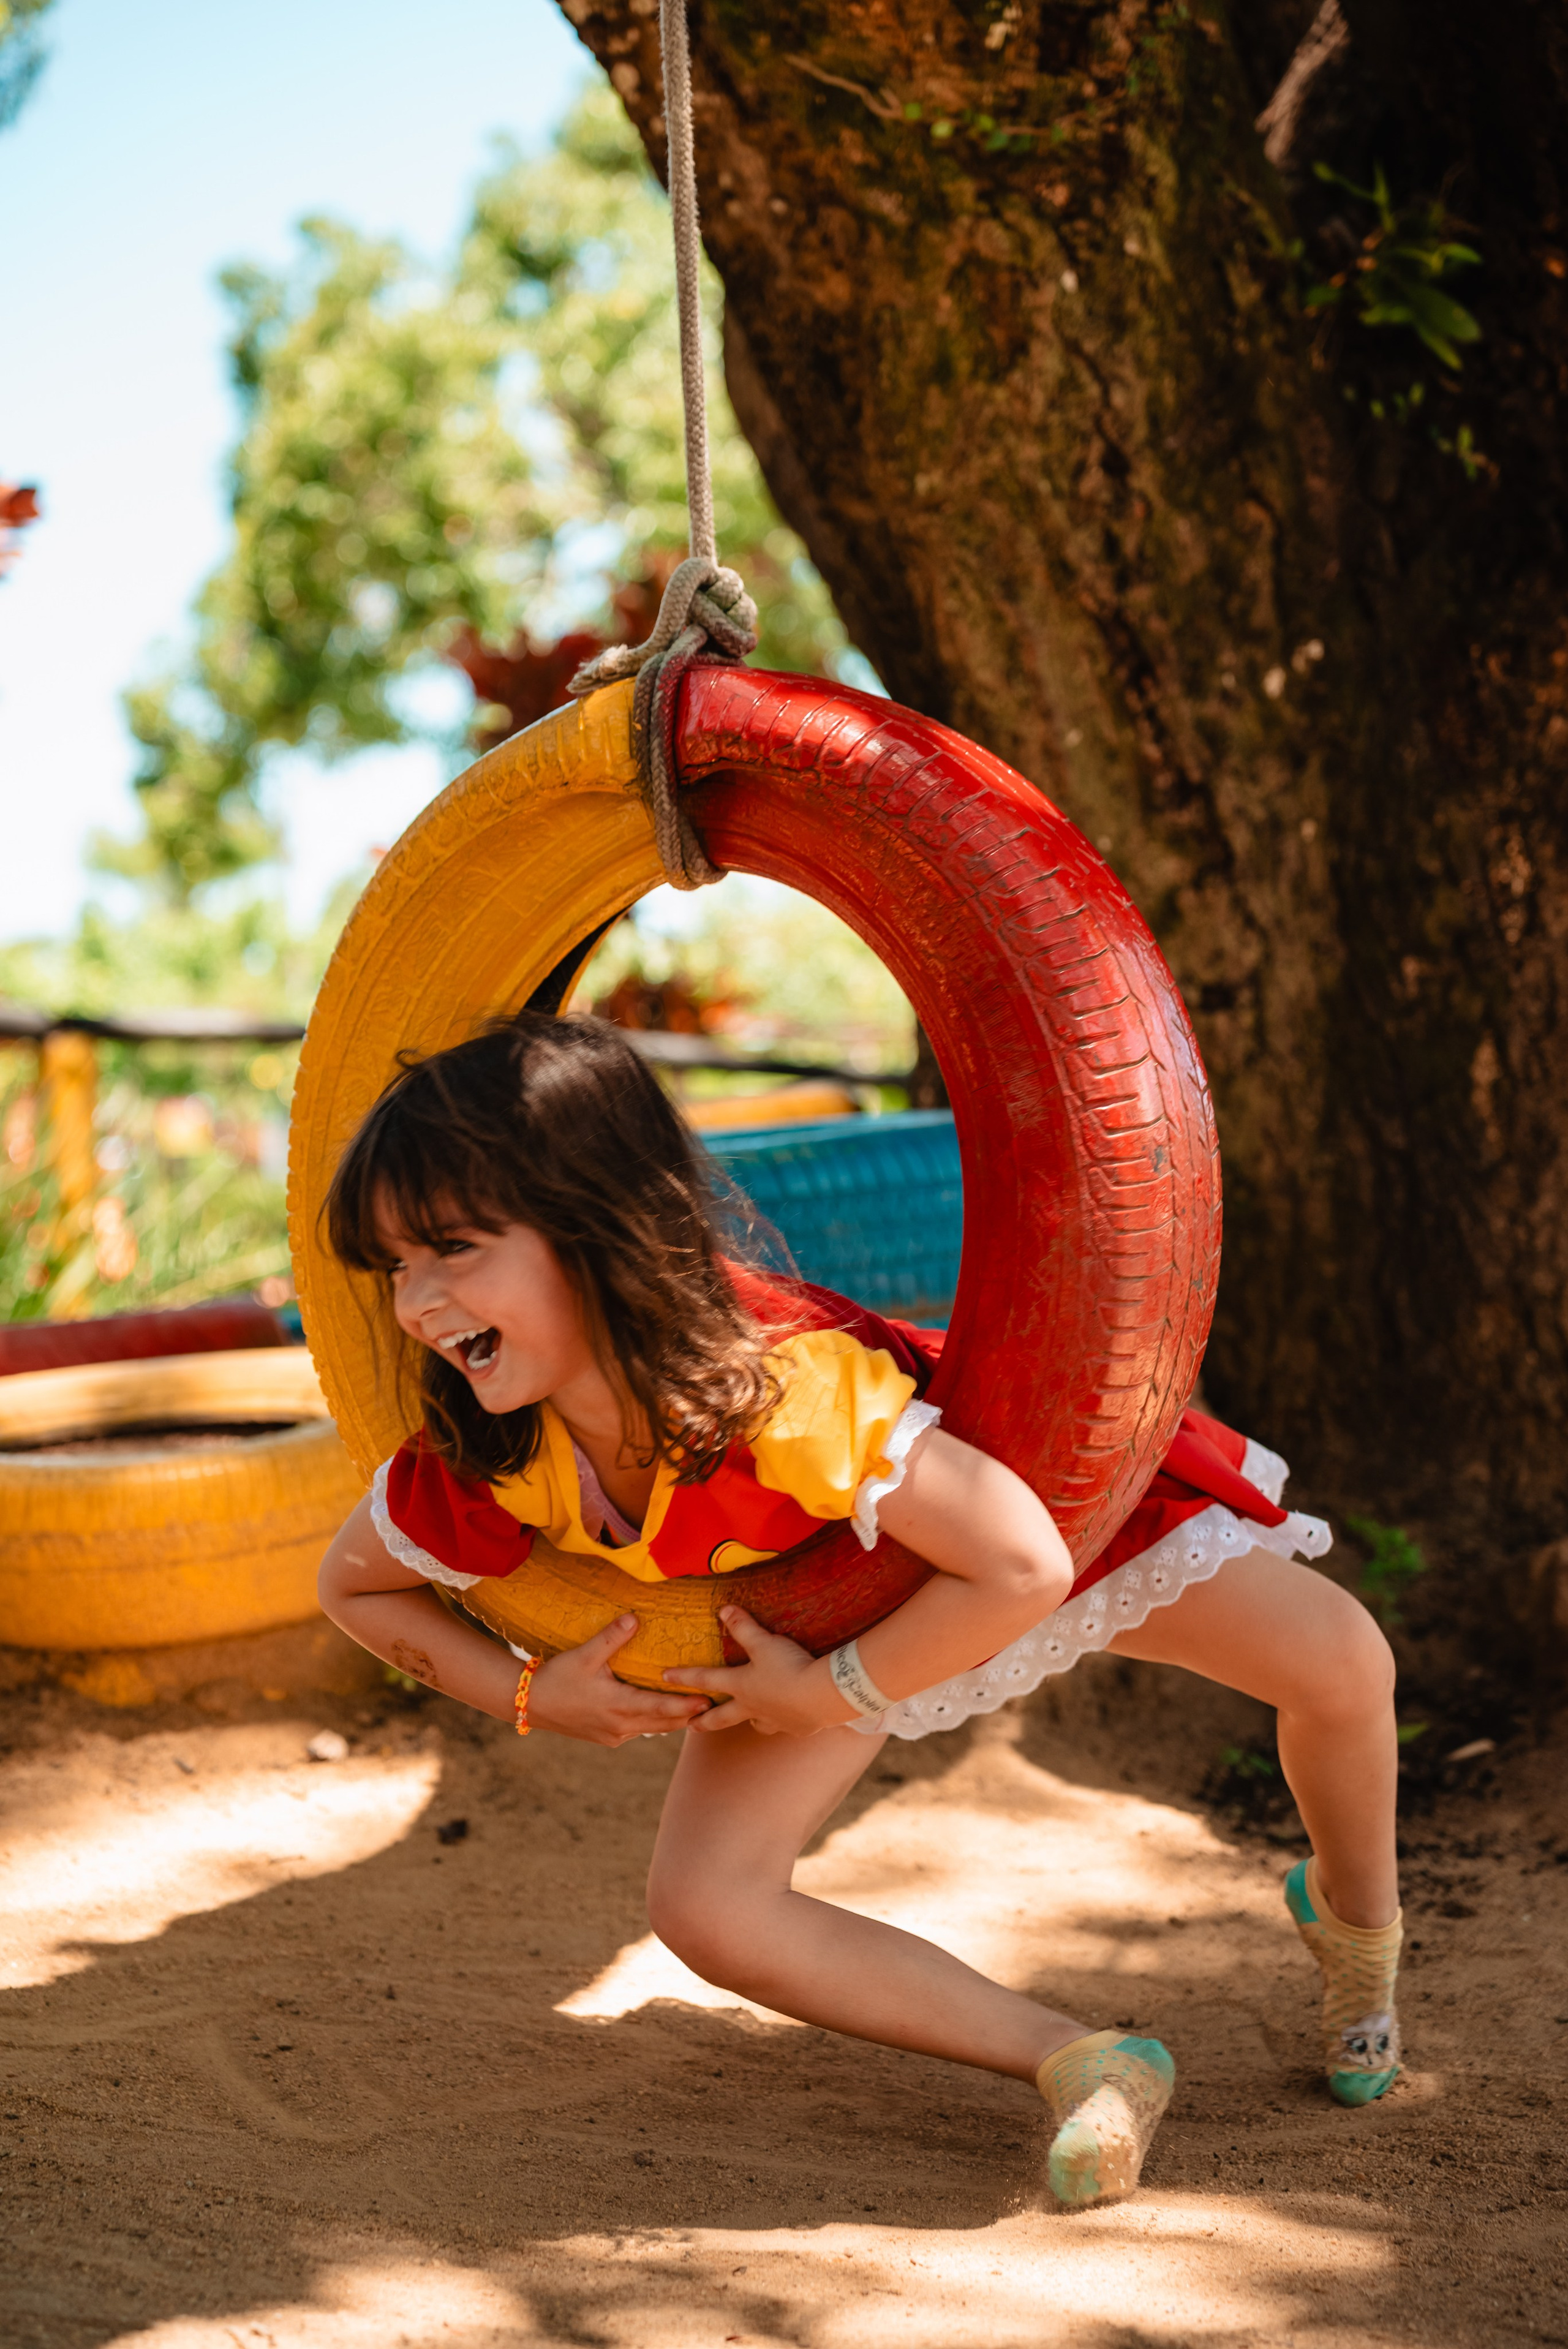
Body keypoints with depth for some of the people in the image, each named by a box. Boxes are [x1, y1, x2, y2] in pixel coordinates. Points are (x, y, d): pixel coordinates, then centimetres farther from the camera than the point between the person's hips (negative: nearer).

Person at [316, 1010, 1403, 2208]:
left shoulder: (784, 1381, -47)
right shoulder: (475, 1472, -30)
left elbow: (1024, 1567, -40)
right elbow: (353, 1584, -7)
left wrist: (830, 1695, -31)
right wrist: (530, 1694, -20)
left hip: (1030, 1486, -4)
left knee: (1337, 1664, -15)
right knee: (705, 1908, -17)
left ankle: (1354, 1918, 21)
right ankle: (1083, 2064, -5)